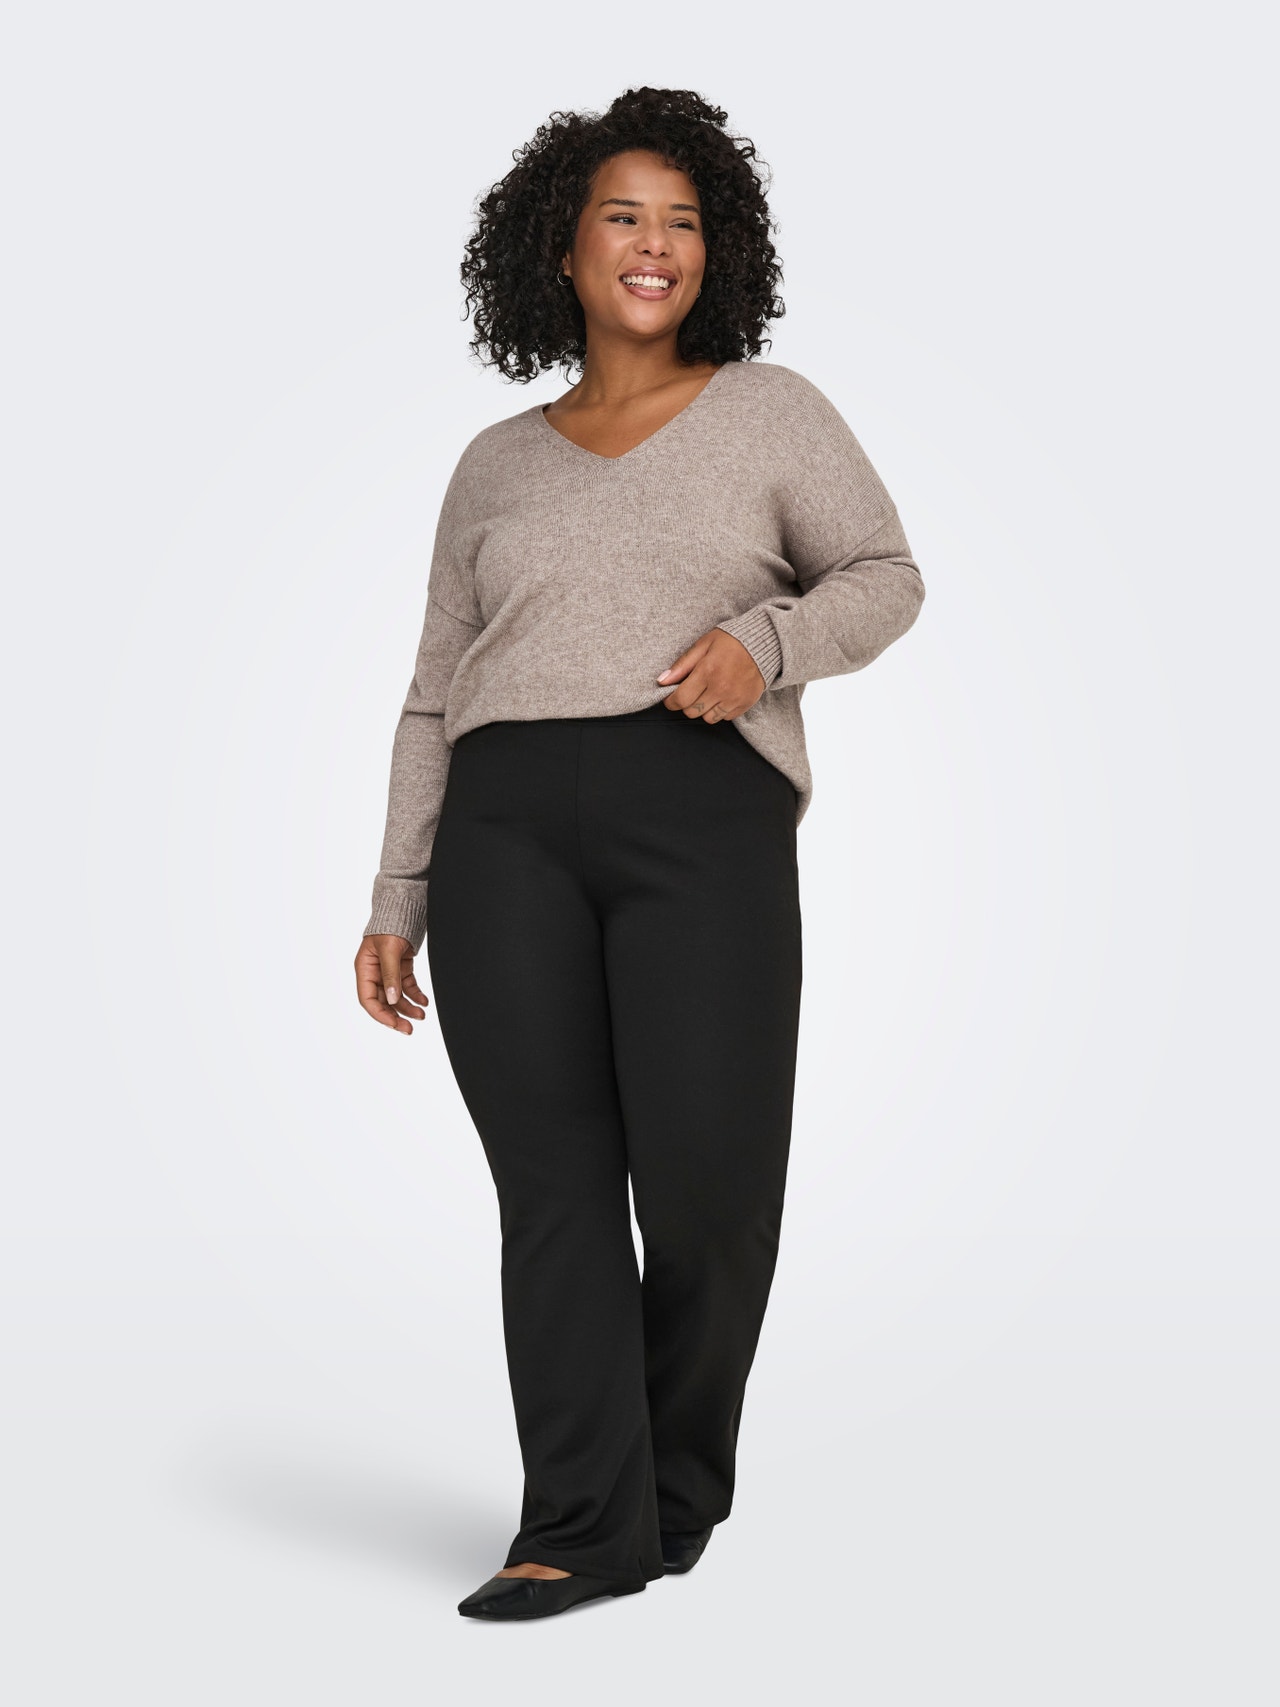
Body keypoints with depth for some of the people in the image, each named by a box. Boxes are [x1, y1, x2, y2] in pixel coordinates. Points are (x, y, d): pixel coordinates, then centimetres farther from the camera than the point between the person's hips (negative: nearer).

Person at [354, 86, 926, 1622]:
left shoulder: (769, 410, 13)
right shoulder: (497, 467, 19)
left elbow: (885, 577, 11)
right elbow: (436, 701, 18)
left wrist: (764, 640, -10)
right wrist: (398, 902, 11)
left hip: (703, 818, -2)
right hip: (506, 831, 2)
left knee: (706, 1180, -7)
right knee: (550, 1174, -6)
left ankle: (675, 1488, 16)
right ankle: (580, 1527, -4)